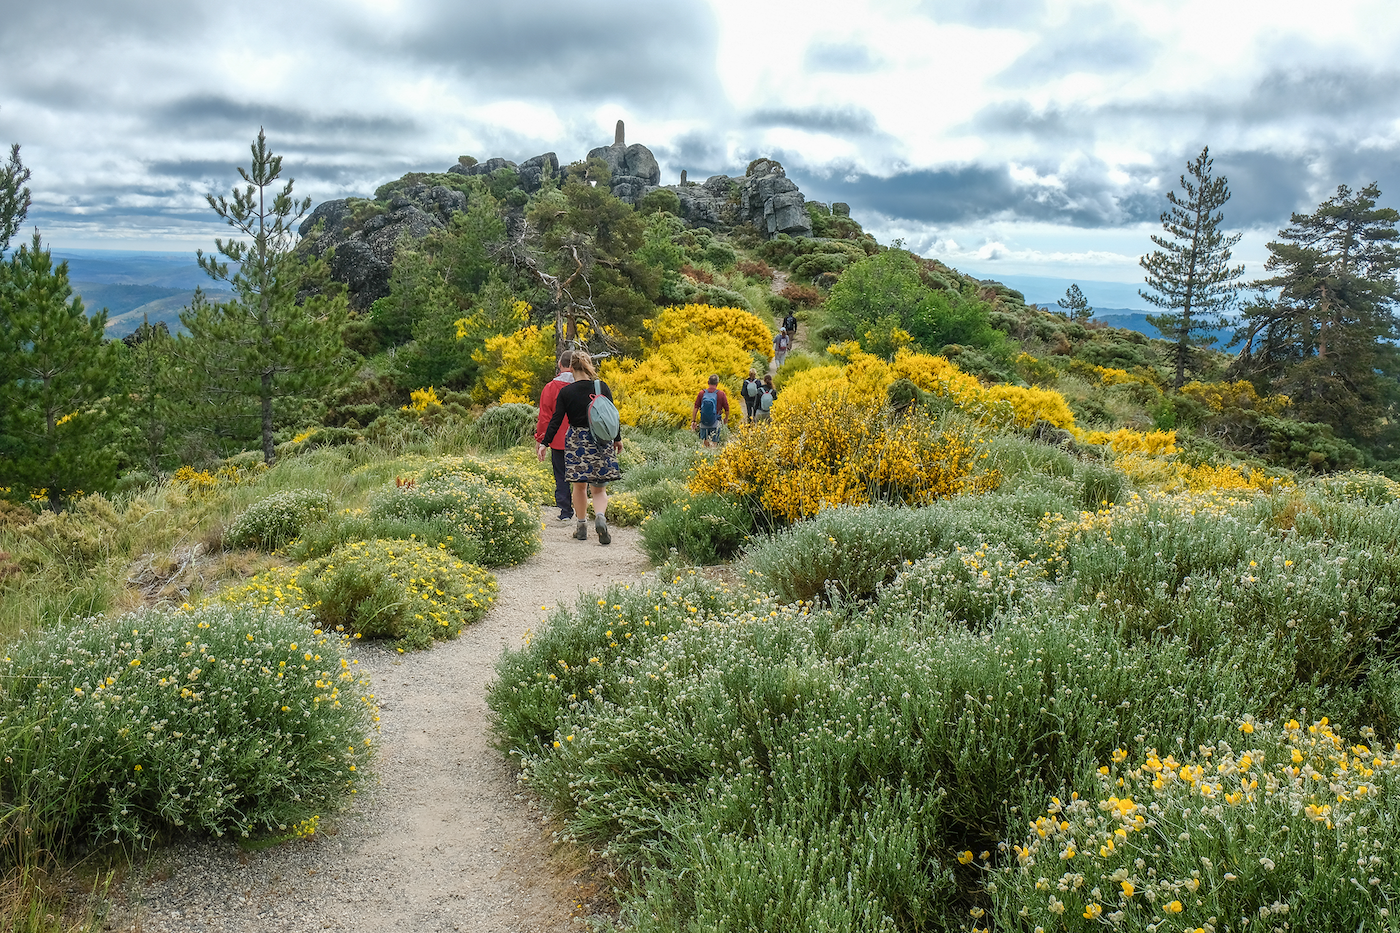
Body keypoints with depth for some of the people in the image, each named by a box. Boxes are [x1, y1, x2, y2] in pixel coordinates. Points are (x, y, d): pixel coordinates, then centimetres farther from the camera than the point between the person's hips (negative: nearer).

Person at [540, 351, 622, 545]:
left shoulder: (565, 392, -6)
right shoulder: (602, 387, -3)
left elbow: (556, 420, -6)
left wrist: (545, 443, 1)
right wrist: (617, 439, 14)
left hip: (577, 441, -1)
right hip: (601, 442, 1)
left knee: (579, 485, 14)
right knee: (598, 488, 7)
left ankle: (582, 527, 20)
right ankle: (600, 517, -21)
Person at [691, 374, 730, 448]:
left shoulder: (702, 393, -6)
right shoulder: (721, 394, -9)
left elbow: (696, 408, -5)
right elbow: (727, 409, 0)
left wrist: (693, 420, 1)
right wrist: (726, 418, 18)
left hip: (703, 423, 1)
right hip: (715, 423, -1)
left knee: (704, 442, 19)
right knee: (713, 443, 3)